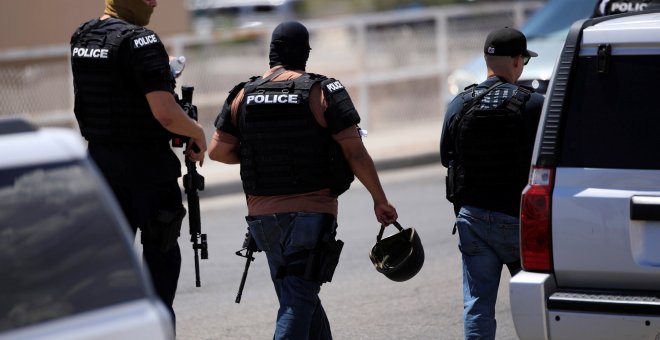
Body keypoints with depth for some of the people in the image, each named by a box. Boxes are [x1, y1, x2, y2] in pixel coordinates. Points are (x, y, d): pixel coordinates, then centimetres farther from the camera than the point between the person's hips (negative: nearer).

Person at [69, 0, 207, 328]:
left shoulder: (81, 38, 5)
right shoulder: (141, 41, -19)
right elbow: (165, 114, -24)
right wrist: (197, 133, -6)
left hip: (101, 162, 6)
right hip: (146, 165, -6)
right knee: (161, 256, 9)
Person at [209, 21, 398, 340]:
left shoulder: (244, 95, 4)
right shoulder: (323, 92, -8)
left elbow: (217, 151, 6)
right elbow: (356, 154, -8)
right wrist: (380, 201, 1)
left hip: (263, 214, 5)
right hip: (311, 213, -4)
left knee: (301, 298, 19)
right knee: (299, 302, -6)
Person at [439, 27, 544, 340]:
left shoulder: (459, 105, 1)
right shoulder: (533, 105, -11)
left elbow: (446, 158, 9)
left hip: (472, 217, 3)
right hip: (517, 219, -3)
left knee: (477, 305, 5)